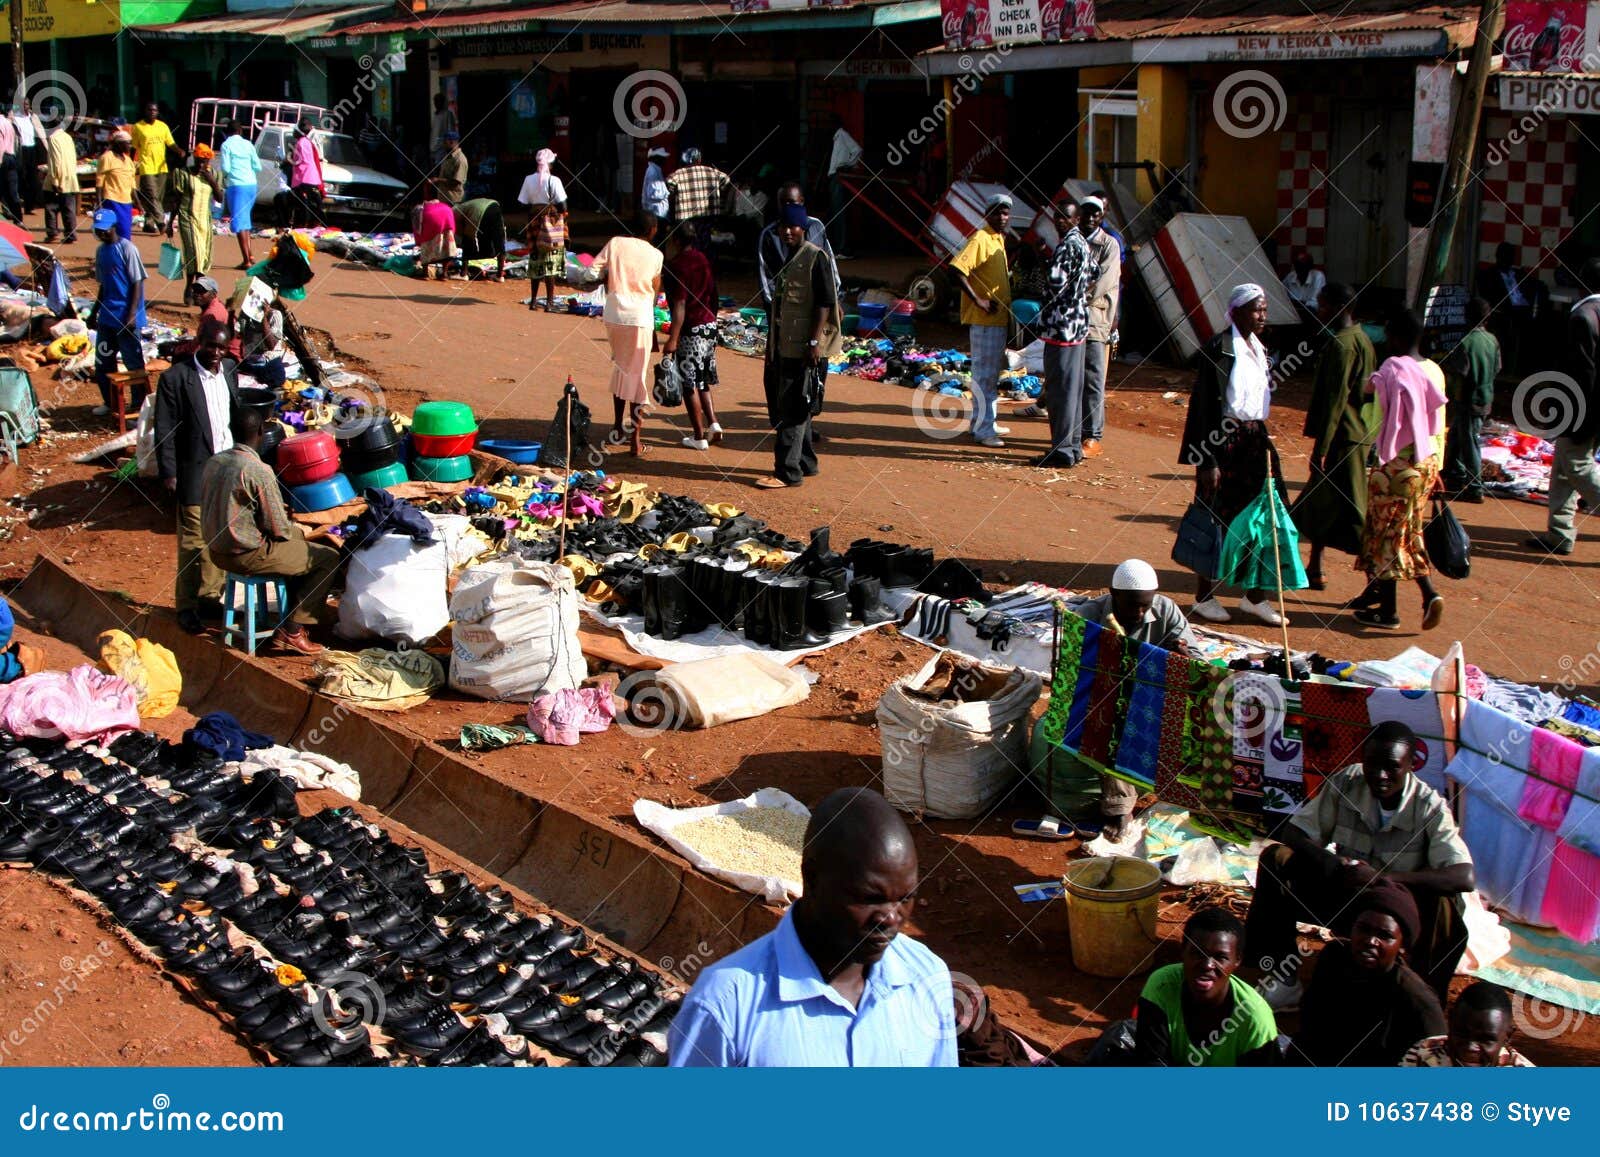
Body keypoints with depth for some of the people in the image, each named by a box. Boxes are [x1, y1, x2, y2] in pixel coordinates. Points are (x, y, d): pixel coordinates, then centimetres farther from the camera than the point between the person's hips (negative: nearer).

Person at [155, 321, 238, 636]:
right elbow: (164, 430, -9)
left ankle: (210, 596, 24)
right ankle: (186, 606, 9)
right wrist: (168, 473, -11)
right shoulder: (175, 378, -12)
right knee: (193, 541, -1)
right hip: (195, 471, -5)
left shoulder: (230, 370, 6)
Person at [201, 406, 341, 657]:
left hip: (217, 551, 9)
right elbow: (279, 530, -17)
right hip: (249, 555, -9)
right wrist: (299, 530, 6)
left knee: (302, 549, 27)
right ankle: (292, 631, -1)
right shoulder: (259, 471, -21)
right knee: (330, 558, 0)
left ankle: (295, 616, 26)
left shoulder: (214, 462, 2)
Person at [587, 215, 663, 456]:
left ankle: (617, 427, 25)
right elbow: (655, 288, 11)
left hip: (614, 314, 2)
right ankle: (636, 439, 1)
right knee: (637, 375, 2)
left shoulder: (615, 243, 3)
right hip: (641, 317, -2)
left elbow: (592, 273, -3)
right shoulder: (656, 255, 1)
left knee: (620, 367, 21)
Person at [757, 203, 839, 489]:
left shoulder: (816, 258, -10)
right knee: (781, 407, 13)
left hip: (803, 349, -9)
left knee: (792, 411, -10)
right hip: (782, 345, 9)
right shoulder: (783, 258, 16)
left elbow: (825, 303, -15)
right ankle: (805, 463, 23)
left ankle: (788, 471, -8)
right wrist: (771, 345, 21)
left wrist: (814, 341, -21)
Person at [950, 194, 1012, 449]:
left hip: (999, 319, 10)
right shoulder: (980, 239, -14)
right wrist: (978, 301, -23)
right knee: (984, 374, -6)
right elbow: (957, 269, -25)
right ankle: (983, 430, -2)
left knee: (992, 374, 17)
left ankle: (984, 422, 27)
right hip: (983, 321, -10)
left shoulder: (999, 239, 15)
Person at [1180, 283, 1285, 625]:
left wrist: (1263, 437, 12)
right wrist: (1208, 461, -18)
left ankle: (1255, 596, 18)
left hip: (1255, 439, 7)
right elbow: (1206, 405, -15)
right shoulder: (1218, 349, -13)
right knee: (1218, 520, 1)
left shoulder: (1259, 349, 11)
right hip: (1223, 440, -7)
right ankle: (1204, 596, 15)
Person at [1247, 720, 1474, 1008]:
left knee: (1443, 905, -35)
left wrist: (1382, 877, -37)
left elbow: (1465, 877, -30)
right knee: (1277, 858, -18)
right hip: (1342, 896, 3)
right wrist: (1329, 862, -28)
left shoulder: (1430, 808, -18)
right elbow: (1291, 833, -6)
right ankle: (1285, 979, -12)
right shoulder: (1345, 783, -10)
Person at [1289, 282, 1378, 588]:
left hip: (1343, 438, -10)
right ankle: (1314, 570, 28)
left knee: (1350, 511, -6)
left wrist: (1321, 446, -20)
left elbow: (1335, 399, -21)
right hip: (1360, 433, 10)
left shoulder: (1341, 344, -17)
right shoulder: (1362, 340, 15)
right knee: (1318, 501, 19)